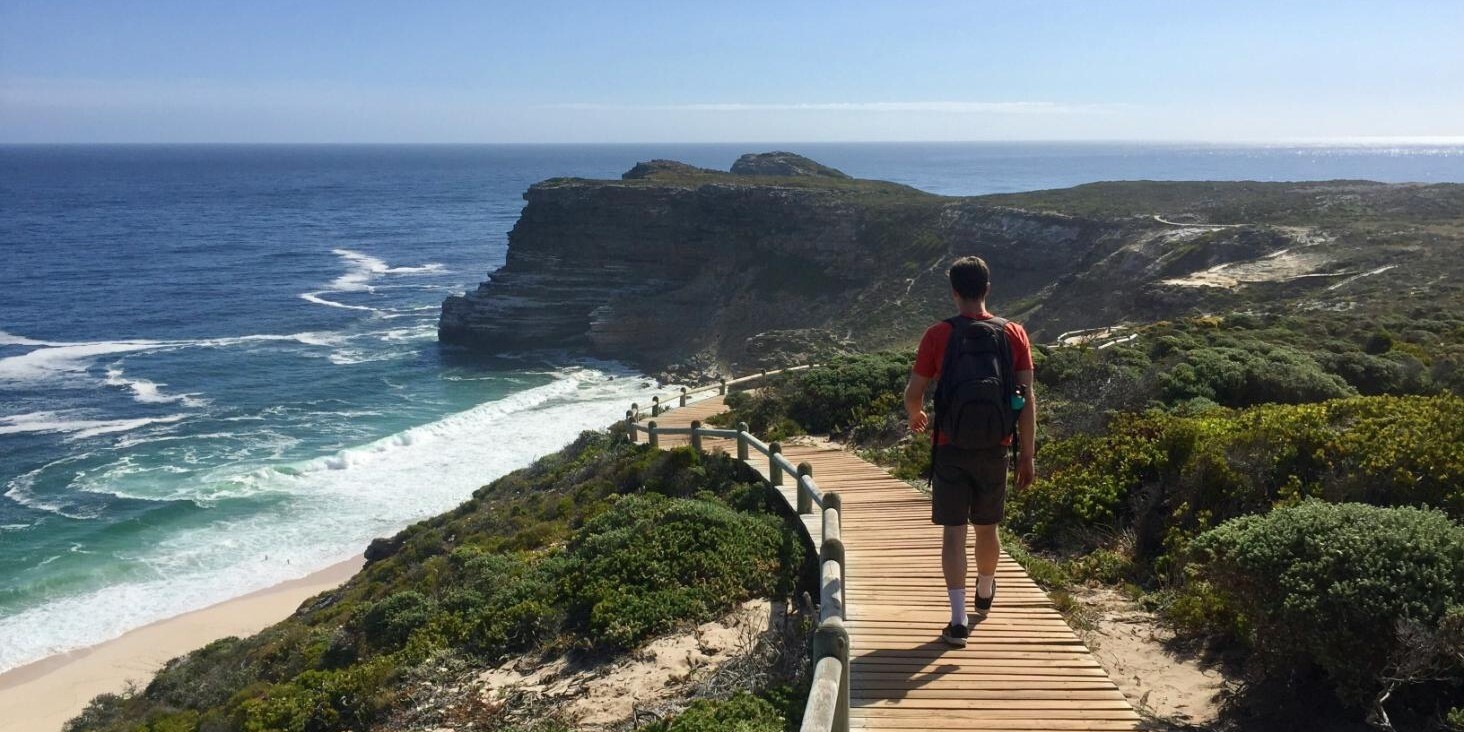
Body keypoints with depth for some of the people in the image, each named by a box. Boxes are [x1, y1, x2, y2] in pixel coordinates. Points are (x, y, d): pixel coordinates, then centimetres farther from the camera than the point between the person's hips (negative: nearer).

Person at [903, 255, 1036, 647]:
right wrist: (1027, 456, 2)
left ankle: (959, 618, -6)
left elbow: (913, 393, -3)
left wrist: (917, 418, 20)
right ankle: (985, 592, 44)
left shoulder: (938, 335, -7)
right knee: (987, 527, 20)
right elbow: (1027, 399, -3)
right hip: (994, 450, 3)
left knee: (953, 532, 1)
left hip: (951, 449, -3)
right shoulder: (1014, 334, -1)